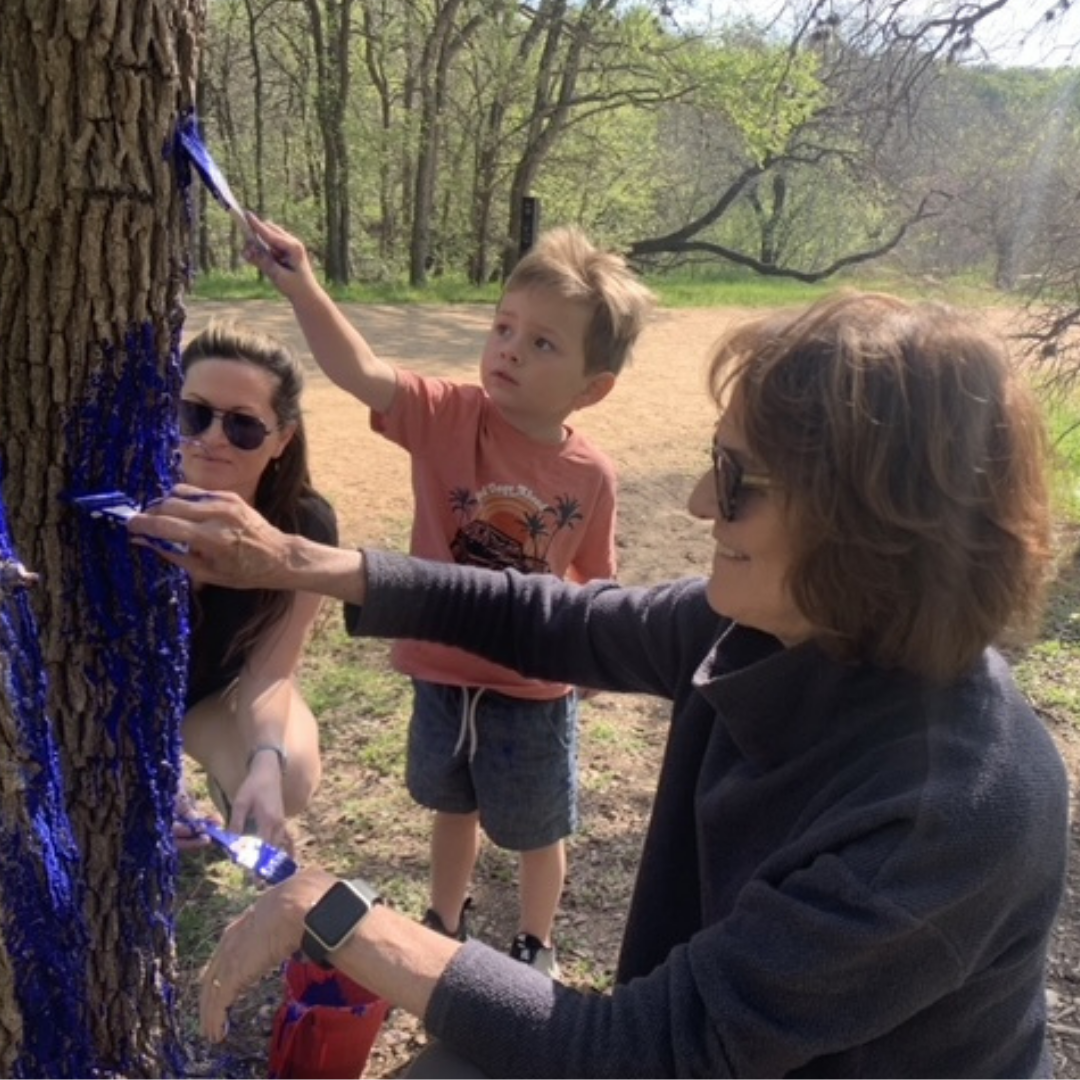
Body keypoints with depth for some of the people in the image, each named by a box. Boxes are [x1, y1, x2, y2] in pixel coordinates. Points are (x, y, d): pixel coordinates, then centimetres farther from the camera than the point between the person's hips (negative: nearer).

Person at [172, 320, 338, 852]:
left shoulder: (304, 529, -27)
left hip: (219, 688, 1)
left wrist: (266, 762, -43)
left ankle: (227, 783, 13)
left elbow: (268, 670, -23)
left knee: (290, 779, -25)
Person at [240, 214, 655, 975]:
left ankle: (535, 946, 48)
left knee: (538, 830, 20)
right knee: (454, 809, 27)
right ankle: (446, 926, 53)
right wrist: (301, 288, -47)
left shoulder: (591, 477, -16)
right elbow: (363, 374, -34)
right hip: (444, 671, 2)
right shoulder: (450, 417, -17)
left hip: (535, 689, -1)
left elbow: (595, 583, -1)